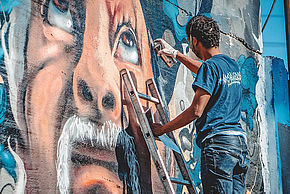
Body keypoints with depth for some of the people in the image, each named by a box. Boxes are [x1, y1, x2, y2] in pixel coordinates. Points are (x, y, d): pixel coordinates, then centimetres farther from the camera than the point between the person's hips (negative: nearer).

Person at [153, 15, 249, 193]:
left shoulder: (211, 66, -10)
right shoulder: (232, 65, 17)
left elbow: (196, 111, -14)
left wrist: (163, 129, -4)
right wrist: (175, 54, 48)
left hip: (218, 142, -9)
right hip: (240, 142, 9)